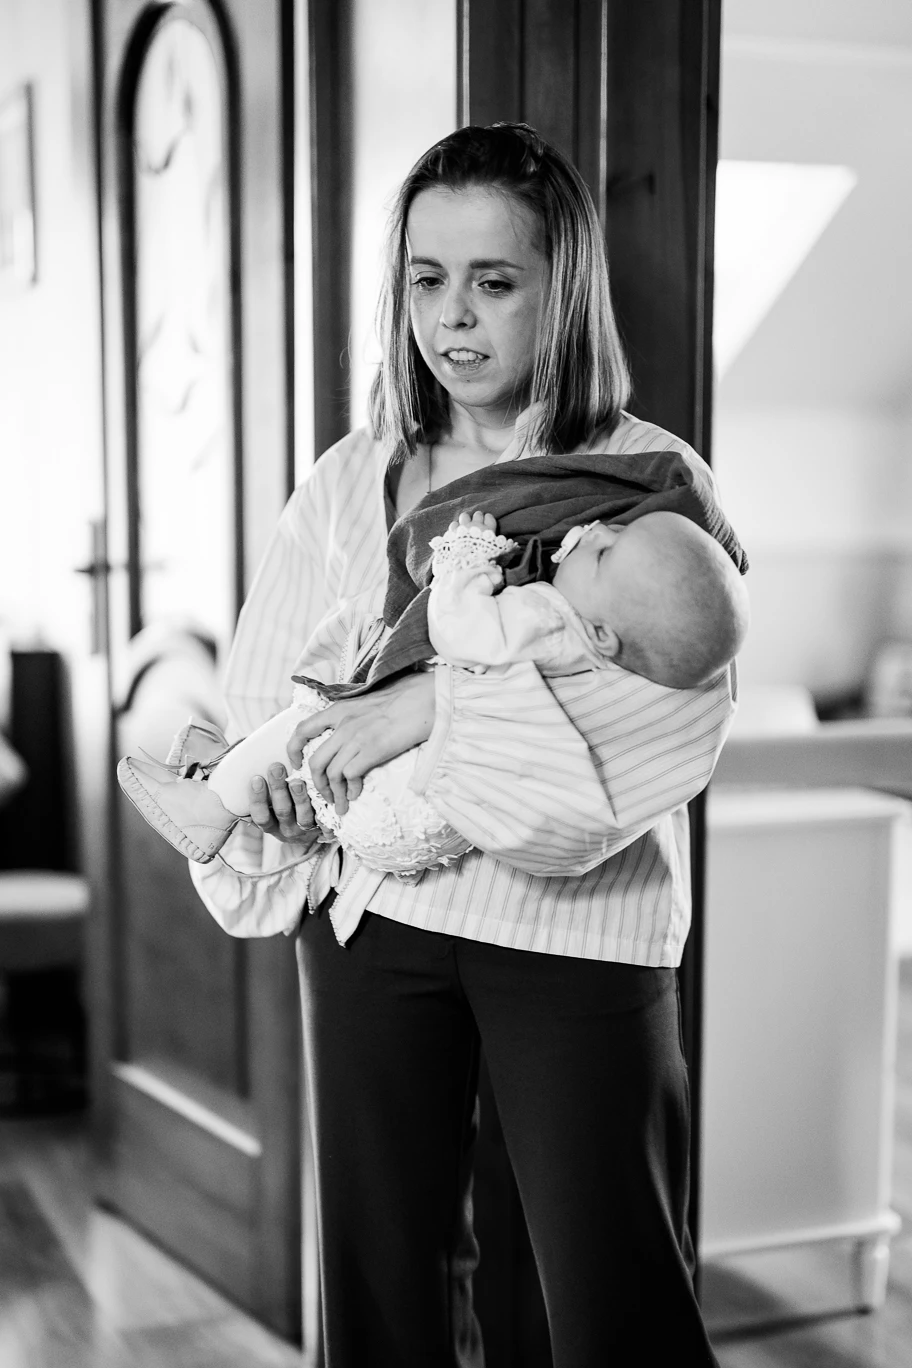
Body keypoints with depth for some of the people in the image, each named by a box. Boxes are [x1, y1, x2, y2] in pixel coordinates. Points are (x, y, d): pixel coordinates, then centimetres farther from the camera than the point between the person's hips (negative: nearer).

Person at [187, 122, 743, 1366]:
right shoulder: (350, 484, 7)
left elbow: (683, 708, -18)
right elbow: (258, 704, 7)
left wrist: (443, 707, -23)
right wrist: (276, 796, -13)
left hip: (575, 923, -3)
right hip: (371, 912, 4)